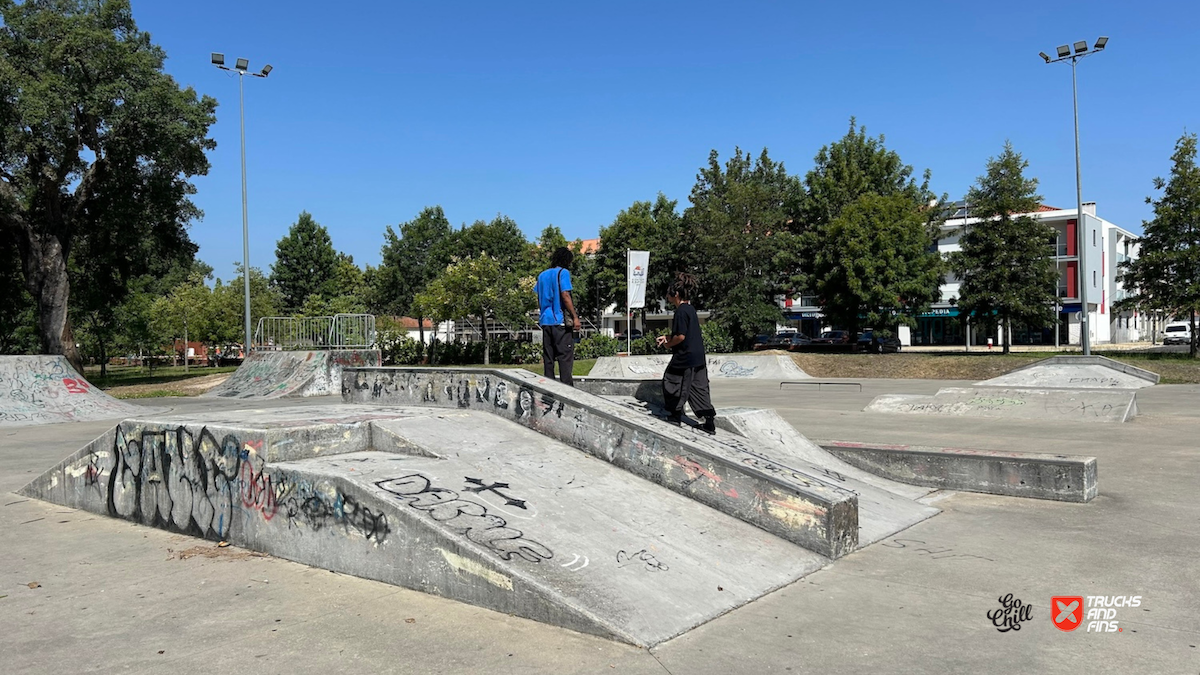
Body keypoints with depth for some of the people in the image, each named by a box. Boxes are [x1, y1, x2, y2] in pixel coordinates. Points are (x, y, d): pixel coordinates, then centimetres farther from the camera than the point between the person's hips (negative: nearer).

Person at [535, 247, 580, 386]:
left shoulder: (542, 275, 16)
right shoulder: (563, 272, -4)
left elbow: (539, 299, 17)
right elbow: (565, 295, -13)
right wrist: (575, 317, -12)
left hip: (545, 321, 6)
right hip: (561, 321, -6)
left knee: (548, 358, 8)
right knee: (565, 356, -6)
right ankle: (566, 387, -10)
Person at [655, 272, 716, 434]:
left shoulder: (681, 311, -16)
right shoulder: (690, 308, 12)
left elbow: (681, 336, -22)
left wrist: (668, 344, -5)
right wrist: (668, 337, 17)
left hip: (685, 357, -9)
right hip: (698, 357, 9)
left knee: (672, 384, 7)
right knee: (698, 387, 11)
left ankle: (675, 417, 17)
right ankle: (710, 421, 9)